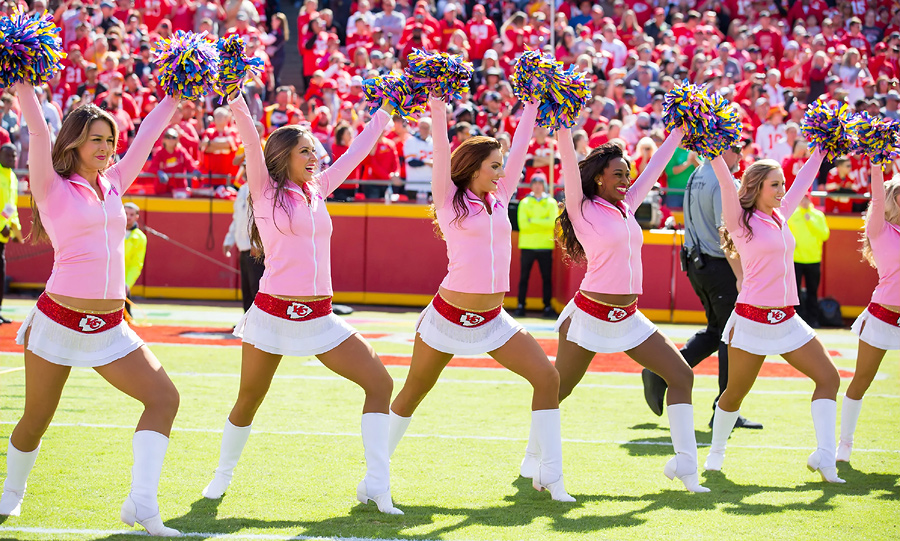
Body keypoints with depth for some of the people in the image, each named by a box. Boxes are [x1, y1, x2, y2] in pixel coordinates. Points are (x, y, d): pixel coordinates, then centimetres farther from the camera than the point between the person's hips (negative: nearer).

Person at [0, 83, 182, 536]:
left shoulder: (113, 184, 12)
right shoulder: (54, 190, -4)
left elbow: (147, 135, 16)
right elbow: (38, 129, -14)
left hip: (109, 327, 5)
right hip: (59, 320, -5)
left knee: (164, 398, -10)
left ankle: (141, 502, -14)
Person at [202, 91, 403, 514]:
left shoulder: (317, 190, 13)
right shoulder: (266, 191, -1)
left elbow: (357, 151, 18)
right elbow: (252, 143, -15)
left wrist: (386, 112, 17)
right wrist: (236, 100, -27)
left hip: (319, 317, 5)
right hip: (273, 312, -5)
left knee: (379, 383, -6)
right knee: (248, 402, 6)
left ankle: (376, 483, -4)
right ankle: (222, 477, 29)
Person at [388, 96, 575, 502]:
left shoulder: (499, 198, 10)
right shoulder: (449, 199, -3)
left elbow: (519, 148, 12)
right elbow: (441, 148, -10)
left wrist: (532, 105, 12)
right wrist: (438, 102, -12)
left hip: (493, 319, 5)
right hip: (448, 316, -5)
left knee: (547, 377, -8)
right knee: (413, 393, 7)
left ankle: (549, 475, -3)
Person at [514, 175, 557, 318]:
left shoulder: (551, 203, 8)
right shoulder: (524, 203, 7)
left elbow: (552, 222, -8)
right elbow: (523, 224, -6)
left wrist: (533, 220, -11)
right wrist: (542, 223, -10)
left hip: (545, 246, 0)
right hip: (527, 245, 0)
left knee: (547, 277, 1)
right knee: (524, 277, 1)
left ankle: (547, 307, 5)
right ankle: (520, 306, 5)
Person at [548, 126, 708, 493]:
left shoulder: (626, 206, 11)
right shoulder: (583, 209, -7)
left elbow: (655, 167, 17)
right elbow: (570, 166, -19)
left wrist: (679, 131, 17)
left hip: (628, 318, 7)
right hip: (589, 315, -7)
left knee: (681, 375, -2)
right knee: (557, 389, 3)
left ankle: (685, 465, -2)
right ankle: (533, 457, 24)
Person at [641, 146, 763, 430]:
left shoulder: (695, 178, 13)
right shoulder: (722, 182, -16)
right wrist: (741, 277, -23)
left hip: (697, 265, 9)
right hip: (720, 267, -9)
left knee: (716, 331, 18)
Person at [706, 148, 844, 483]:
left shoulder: (780, 217, 12)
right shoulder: (741, 220, -7)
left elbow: (803, 182, 23)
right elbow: (726, 182, -19)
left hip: (786, 320, 7)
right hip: (752, 320, -7)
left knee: (828, 377, -3)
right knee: (736, 392, 4)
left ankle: (824, 456, -9)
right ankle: (715, 456, 24)